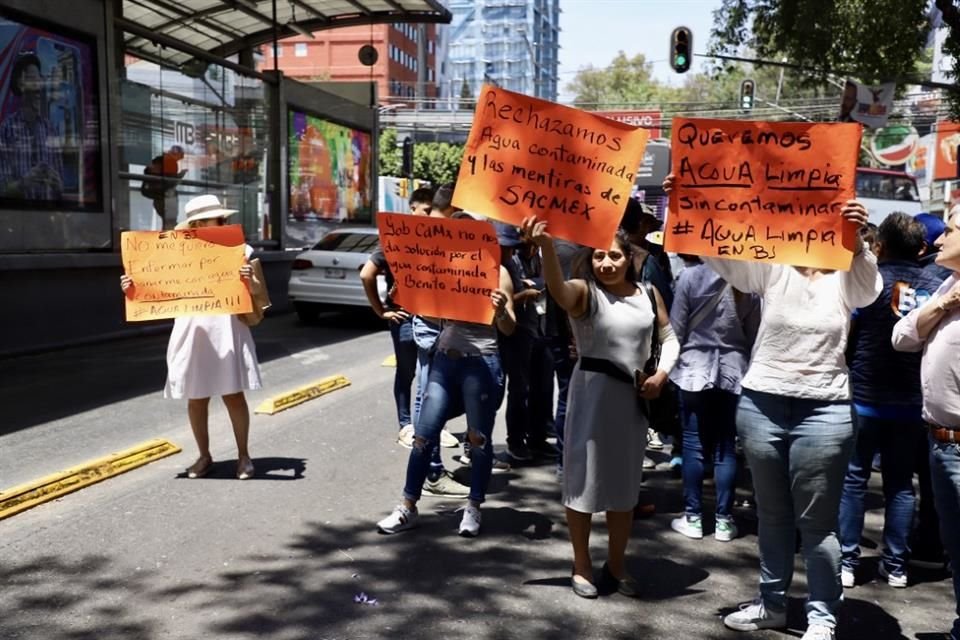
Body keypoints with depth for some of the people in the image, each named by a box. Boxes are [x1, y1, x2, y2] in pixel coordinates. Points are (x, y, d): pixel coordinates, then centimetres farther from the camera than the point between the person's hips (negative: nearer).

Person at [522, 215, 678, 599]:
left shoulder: (649, 294, 5)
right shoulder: (585, 291, -9)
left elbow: (669, 339, 15)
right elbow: (558, 289, -33)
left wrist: (661, 374, -4)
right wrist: (546, 246, -52)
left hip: (633, 397, 4)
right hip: (591, 393, -4)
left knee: (625, 483, 14)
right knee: (585, 478, 5)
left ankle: (616, 564, 32)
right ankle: (582, 566, 22)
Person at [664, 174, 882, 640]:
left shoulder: (845, 279, 1)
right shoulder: (771, 268, 2)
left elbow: (870, 286, -20)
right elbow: (719, 251, -7)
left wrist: (856, 239, -39)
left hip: (824, 411, -2)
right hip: (761, 405, 2)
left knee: (816, 521, 6)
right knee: (771, 514, 16)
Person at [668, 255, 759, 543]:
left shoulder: (690, 275, -8)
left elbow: (676, 329, -5)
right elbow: (754, 333, 5)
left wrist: (672, 364, 8)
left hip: (695, 369, -2)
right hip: (734, 371, 2)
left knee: (693, 446, 5)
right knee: (726, 447, 7)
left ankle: (693, 517, 10)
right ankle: (724, 519, 12)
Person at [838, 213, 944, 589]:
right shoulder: (937, 287, 5)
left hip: (865, 397, -3)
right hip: (912, 401, 4)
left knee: (853, 478, 3)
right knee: (900, 483, 10)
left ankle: (846, 562, 4)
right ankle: (896, 566, 14)